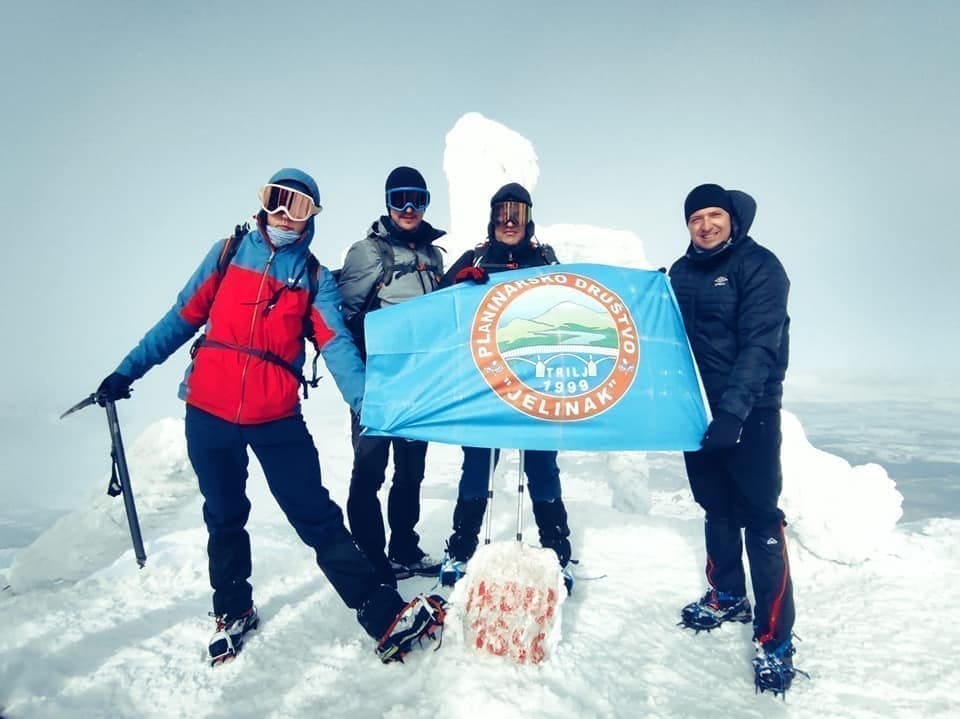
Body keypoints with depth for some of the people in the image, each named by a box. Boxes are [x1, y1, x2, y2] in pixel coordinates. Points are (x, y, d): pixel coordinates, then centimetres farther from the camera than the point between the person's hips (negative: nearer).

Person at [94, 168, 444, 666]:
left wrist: (366, 401, -24)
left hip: (277, 418, -2)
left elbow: (336, 345, -9)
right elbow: (181, 319, 10)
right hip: (209, 413, 2)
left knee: (319, 518, -4)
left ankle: (384, 615, 0)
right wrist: (127, 372, 9)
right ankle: (233, 612, 36)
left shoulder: (315, 278, 3)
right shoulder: (227, 254, 6)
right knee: (224, 517, 15)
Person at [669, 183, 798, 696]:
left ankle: (774, 638, 5)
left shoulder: (758, 266, -8)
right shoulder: (681, 272, 8)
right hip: (698, 409, 5)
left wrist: (733, 407, -28)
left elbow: (760, 344, -18)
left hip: (750, 412, -5)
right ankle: (728, 597, 34)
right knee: (716, 508, 16)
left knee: (759, 516, -4)